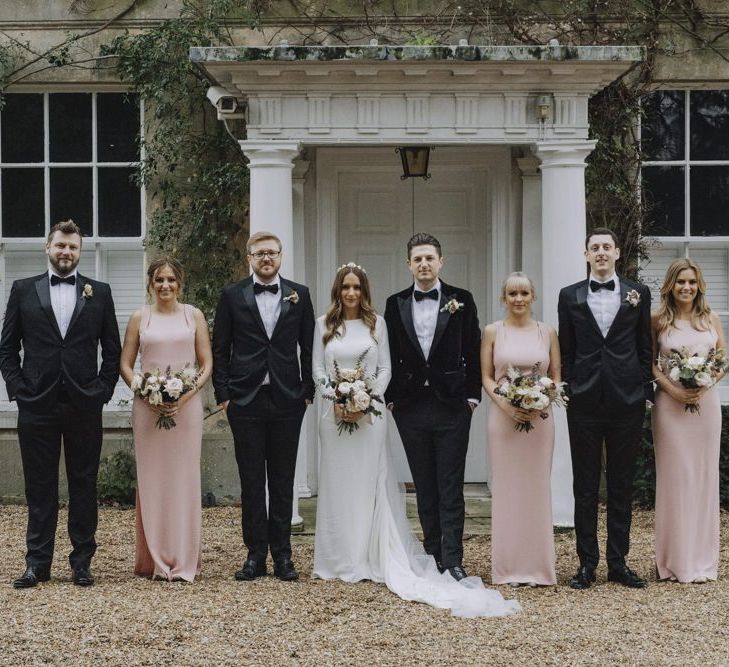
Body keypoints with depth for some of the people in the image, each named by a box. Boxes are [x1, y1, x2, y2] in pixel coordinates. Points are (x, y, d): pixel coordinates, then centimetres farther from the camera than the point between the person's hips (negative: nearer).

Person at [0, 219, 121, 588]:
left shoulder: (99, 292, 7)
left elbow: (112, 351, 8)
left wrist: (102, 391, -2)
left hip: (84, 406, 0)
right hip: (37, 405, 0)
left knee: (83, 487, 5)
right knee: (40, 488, 4)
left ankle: (82, 561, 12)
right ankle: (37, 563, 9)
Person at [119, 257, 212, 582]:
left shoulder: (193, 315, 6)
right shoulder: (139, 318, 6)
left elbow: (207, 364, 5)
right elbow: (125, 365, 6)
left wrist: (188, 394, -11)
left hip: (186, 406, 0)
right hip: (148, 407, 0)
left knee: (184, 479, 1)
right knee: (151, 480, 2)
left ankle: (184, 560, 8)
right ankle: (154, 559, 9)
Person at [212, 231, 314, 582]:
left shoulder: (299, 294, 6)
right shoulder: (232, 295, 3)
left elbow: (308, 347, 8)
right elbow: (219, 349, 4)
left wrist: (308, 392, 3)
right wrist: (223, 394, -2)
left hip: (287, 401, 1)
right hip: (246, 401, -1)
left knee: (283, 481, 6)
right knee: (251, 481, 4)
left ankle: (282, 554, 12)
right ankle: (256, 555, 9)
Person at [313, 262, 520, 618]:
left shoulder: (376, 322, 4)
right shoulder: (324, 324, 7)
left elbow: (385, 369, 2)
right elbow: (318, 369, 5)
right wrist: (336, 400, -10)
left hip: (369, 412, -1)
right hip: (335, 412, 1)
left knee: (370, 484, 0)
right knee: (338, 485, 3)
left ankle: (371, 558, 3)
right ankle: (340, 559, 10)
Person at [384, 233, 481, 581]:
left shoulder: (461, 300, 2)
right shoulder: (395, 304, 8)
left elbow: (473, 352, 3)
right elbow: (391, 356, 9)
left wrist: (472, 396, -1)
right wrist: (390, 398, 4)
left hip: (452, 407, -2)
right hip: (411, 408, 2)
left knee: (450, 488, -4)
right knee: (425, 488, 8)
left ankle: (452, 561, -5)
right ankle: (433, 556, 14)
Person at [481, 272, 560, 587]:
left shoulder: (547, 332, 7)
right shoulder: (492, 332, 4)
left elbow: (556, 378, 8)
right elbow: (486, 377, 2)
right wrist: (505, 404, -14)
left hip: (539, 418, 1)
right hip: (503, 417, -1)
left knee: (537, 488, 4)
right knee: (506, 489, 1)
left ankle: (538, 566, 10)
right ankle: (509, 567, 7)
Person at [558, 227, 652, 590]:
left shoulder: (638, 293, 6)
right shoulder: (570, 296, 6)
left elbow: (645, 346, 7)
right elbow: (566, 350, 7)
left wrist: (646, 390, 1)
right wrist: (566, 390, 0)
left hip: (626, 399, 0)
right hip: (584, 401, 0)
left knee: (622, 485, 7)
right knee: (585, 486, 5)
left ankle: (618, 563, 14)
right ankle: (587, 563, 11)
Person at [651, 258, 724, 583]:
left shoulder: (711, 319, 8)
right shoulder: (658, 320, 1)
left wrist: (707, 382, -9)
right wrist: (672, 388, -14)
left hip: (706, 402, 3)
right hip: (670, 404, -2)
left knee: (704, 477, 6)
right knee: (674, 478, 0)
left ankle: (701, 558, 14)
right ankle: (675, 558, 7)